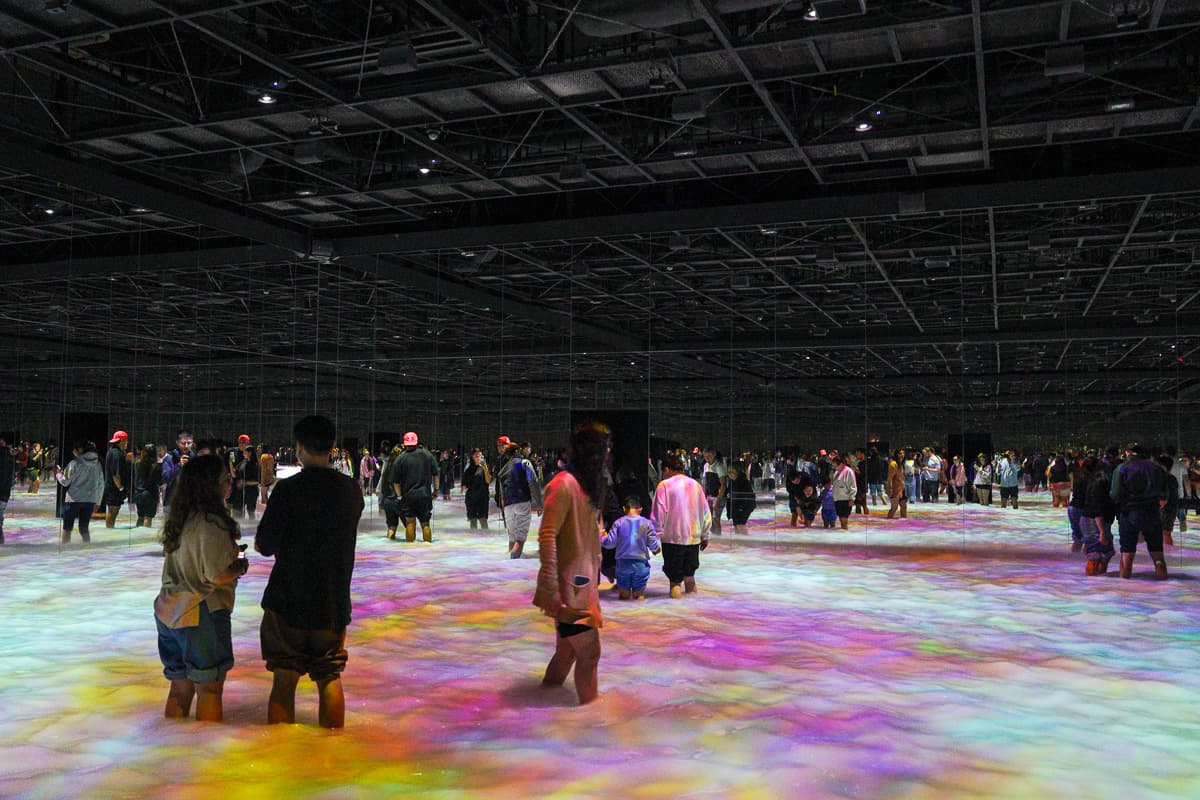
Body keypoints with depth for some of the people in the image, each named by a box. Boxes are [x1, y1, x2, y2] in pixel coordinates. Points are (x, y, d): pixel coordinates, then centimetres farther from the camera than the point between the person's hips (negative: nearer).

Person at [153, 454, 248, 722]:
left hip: (168, 612, 8)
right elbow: (217, 576, -22)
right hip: (201, 614, -8)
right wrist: (240, 566, -3)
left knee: (180, 687, 18)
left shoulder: (181, 518, 7)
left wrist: (229, 547, 14)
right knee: (209, 688, 5)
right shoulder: (211, 523, -19)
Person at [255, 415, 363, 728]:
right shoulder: (351, 489, -2)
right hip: (334, 603, 3)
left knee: (284, 680, 9)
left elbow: (265, 545, -11)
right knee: (330, 679, 15)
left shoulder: (288, 489, -14)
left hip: (288, 600, -3)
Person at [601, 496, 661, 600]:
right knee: (639, 595, 7)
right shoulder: (647, 523, -3)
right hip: (641, 563, 0)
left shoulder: (618, 523, -3)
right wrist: (656, 550, 19)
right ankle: (638, 595, -17)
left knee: (624, 595, 13)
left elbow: (610, 543, -3)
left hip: (623, 563, 1)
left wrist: (602, 538, 17)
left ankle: (624, 593, -10)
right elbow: (653, 544, -3)